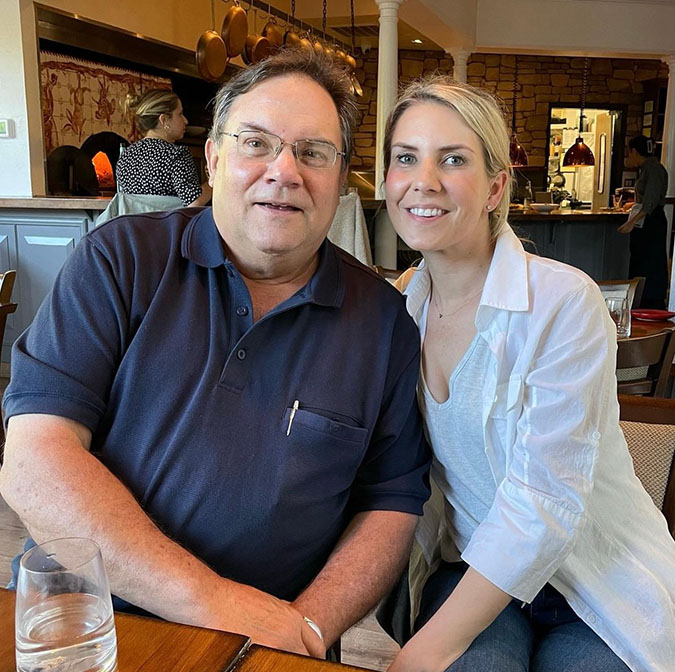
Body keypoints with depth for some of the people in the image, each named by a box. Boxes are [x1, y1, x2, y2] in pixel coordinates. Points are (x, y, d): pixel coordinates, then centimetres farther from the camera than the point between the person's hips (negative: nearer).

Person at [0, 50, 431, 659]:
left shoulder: (384, 319, 1)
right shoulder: (120, 260, -4)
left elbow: (393, 504, 4)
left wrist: (308, 626, -13)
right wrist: (210, 600, -17)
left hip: (269, 651, 2)